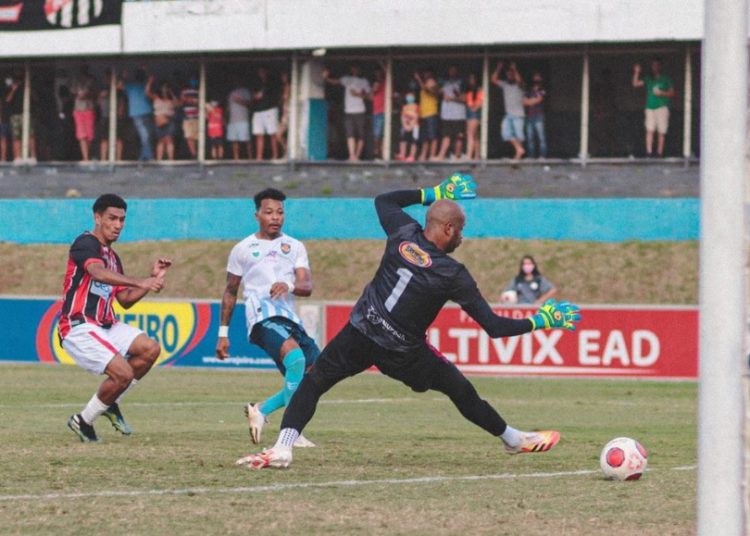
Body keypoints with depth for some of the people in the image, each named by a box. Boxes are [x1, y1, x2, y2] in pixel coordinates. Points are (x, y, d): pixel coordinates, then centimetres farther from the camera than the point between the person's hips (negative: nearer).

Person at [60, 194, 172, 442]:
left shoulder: (113, 257, 19)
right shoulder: (85, 243, -10)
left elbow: (126, 300, 20)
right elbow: (99, 273, -31)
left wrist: (154, 277, 9)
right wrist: (140, 282, -43)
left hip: (105, 325, 9)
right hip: (79, 327, -9)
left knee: (150, 349, -3)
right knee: (123, 373, -20)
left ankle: (110, 403, 10)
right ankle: (83, 422, 0)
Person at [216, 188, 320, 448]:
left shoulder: (295, 247, 17)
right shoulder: (243, 249, 13)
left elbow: (307, 287, 3)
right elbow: (230, 292, 20)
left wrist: (289, 286, -20)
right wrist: (223, 333, 17)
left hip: (291, 318, 5)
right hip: (263, 316, -5)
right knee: (295, 356, -32)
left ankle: (261, 410, 14)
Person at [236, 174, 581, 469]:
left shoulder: (403, 234, -3)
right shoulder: (452, 275, -11)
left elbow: (383, 200, 22)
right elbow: (493, 327, -10)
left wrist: (430, 194, 23)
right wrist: (540, 321, 0)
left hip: (359, 336, 2)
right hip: (403, 354, -2)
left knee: (312, 384, 8)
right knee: (460, 390, 16)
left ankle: (282, 448, -13)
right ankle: (514, 440, 32)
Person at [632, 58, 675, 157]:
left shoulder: (666, 79, 9)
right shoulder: (648, 79, 15)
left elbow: (672, 93, 7)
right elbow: (635, 84, 7)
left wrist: (661, 93, -10)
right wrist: (637, 72, -4)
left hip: (662, 107, -1)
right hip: (650, 108, 2)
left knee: (661, 132, -3)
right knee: (650, 130, -12)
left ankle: (660, 153, 2)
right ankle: (649, 152, -18)